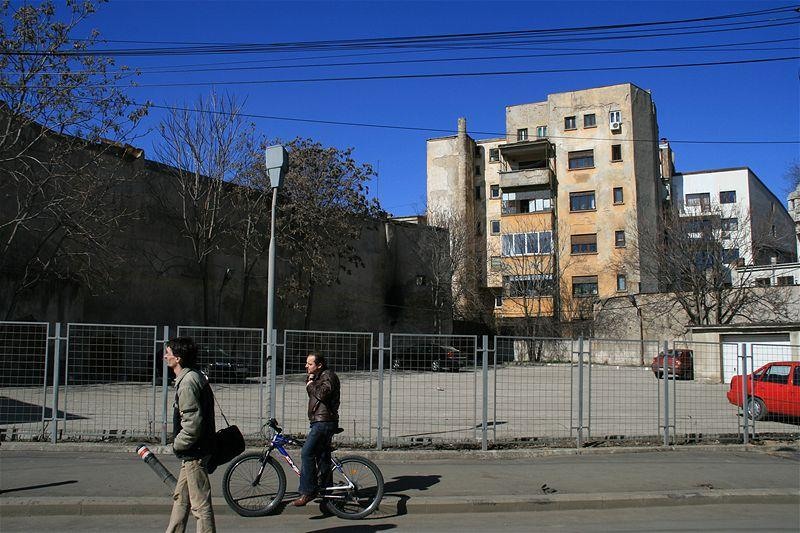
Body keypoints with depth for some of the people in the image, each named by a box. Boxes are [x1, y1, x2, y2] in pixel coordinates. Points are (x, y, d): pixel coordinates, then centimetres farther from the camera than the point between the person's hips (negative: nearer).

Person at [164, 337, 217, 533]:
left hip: (194, 452, -11)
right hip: (195, 451, 11)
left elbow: (192, 423, -26)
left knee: (201, 503, -2)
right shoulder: (195, 377, 10)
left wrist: (178, 445, -11)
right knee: (181, 497, 22)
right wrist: (180, 444, 19)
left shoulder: (188, 383, -22)